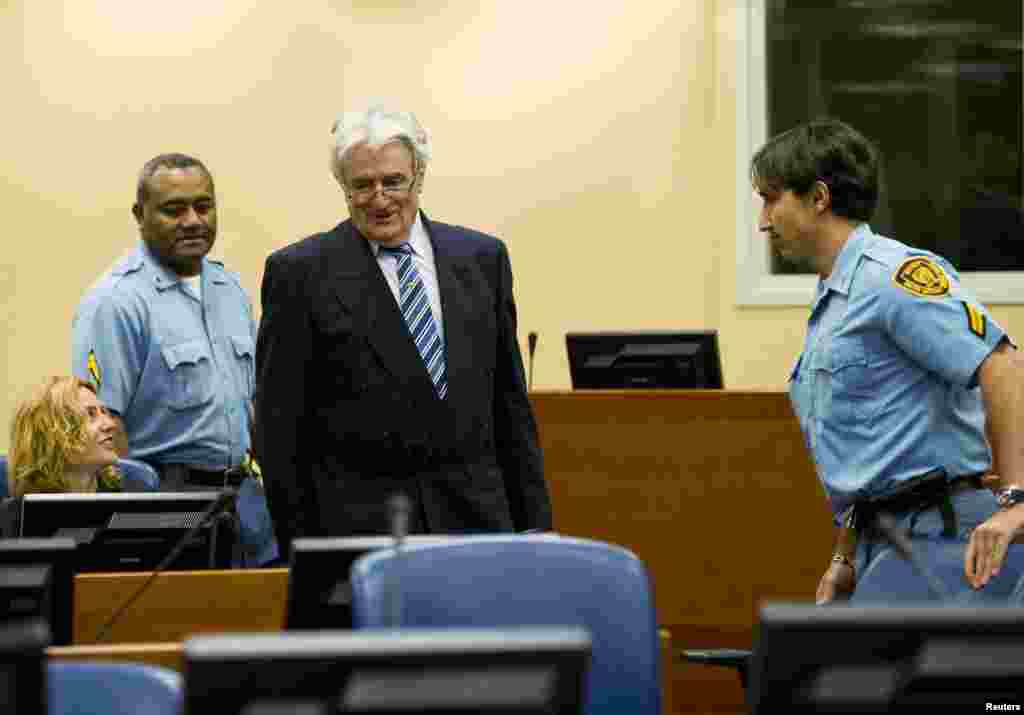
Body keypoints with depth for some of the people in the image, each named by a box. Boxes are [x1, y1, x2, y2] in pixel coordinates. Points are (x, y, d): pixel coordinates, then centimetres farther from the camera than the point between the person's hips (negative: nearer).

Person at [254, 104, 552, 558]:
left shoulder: (482, 258, 10)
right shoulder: (299, 273, -1)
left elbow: (510, 404, 13)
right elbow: (279, 427, -2)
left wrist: (533, 522, 9)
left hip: (475, 518, 3)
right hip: (356, 521, -3)